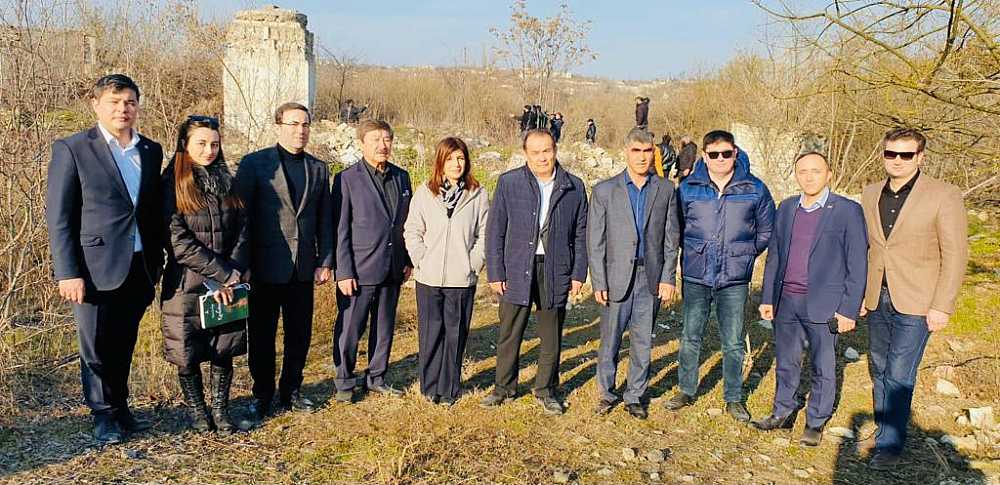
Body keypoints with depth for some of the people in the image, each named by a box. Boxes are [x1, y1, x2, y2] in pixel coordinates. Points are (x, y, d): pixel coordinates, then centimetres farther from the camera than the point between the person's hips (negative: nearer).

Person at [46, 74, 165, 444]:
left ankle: (119, 409, 30)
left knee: (123, 346, 15)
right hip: (96, 269, -4)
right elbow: (58, 218, -6)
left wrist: (157, 261, 9)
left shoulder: (151, 151, 9)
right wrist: (68, 273, -12)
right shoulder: (72, 149, -4)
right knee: (96, 348, 8)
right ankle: (104, 416, 24)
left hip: (139, 269, 4)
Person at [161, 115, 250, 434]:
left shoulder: (227, 183, 8)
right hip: (187, 284, -4)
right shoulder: (173, 187, -7)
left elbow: (242, 231, 5)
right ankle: (197, 409, 26)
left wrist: (233, 272, -8)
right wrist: (220, 273, -15)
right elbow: (179, 242, -14)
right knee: (188, 353, 7)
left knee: (224, 349, 9)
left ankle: (220, 408, 24)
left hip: (228, 284, 4)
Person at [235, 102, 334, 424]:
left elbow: (325, 220, 10)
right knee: (262, 337, 8)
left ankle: (291, 391, 28)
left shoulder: (318, 168, 10)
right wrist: (243, 265, -8)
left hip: (304, 267, 4)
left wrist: (325, 262, 4)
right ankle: (262, 396, 24)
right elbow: (241, 216, -5)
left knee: (300, 336, 12)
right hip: (266, 268, -3)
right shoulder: (254, 164, -3)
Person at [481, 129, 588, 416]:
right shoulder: (509, 183, -1)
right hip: (516, 271, -1)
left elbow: (581, 234, 7)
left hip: (556, 272, 1)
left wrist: (579, 273, 2)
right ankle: (504, 388, 26)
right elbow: (495, 231, 0)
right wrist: (495, 273, -4)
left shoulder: (574, 187, 3)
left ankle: (546, 391, 27)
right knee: (509, 335, 8)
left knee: (551, 338, 11)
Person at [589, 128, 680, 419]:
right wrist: (598, 283, -7)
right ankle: (606, 393, 25)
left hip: (651, 278, 2)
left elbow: (671, 238, 6)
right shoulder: (604, 190, -1)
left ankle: (634, 395, 24)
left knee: (643, 342, 9)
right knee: (610, 340, 7)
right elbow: (595, 241, -2)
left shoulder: (665, 190, 5)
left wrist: (668, 277, 0)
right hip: (617, 278, -1)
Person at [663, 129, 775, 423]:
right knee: (690, 337, 9)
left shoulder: (755, 189, 0)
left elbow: (765, 231, 11)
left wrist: (743, 255, 9)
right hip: (696, 277, 1)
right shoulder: (688, 188, 0)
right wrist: (694, 252, 9)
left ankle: (734, 398, 22)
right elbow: (677, 227, 11)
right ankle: (686, 390, 26)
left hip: (734, 279, 0)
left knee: (733, 343, 7)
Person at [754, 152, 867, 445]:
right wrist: (767, 298, 9)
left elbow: (857, 264, -7)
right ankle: (783, 413, 31)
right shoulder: (786, 208, 8)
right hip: (786, 301, 4)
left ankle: (816, 423, 23)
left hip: (823, 305, -4)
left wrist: (849, 309, -10)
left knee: (823, 367, 9)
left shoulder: (848, 211, -6)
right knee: (786, 362, 15)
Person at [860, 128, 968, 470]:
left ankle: (890, 445, 8)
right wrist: (858, 293, 10)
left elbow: (955, 255, -9)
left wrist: (942, 306, -12)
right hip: (877, 300, 5)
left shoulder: (944, 196, -9)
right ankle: (885, 428, 29)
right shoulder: (871, 194, 6)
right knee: (880, 371, 14)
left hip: (916, 303, -5)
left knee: (899, 375, -5)